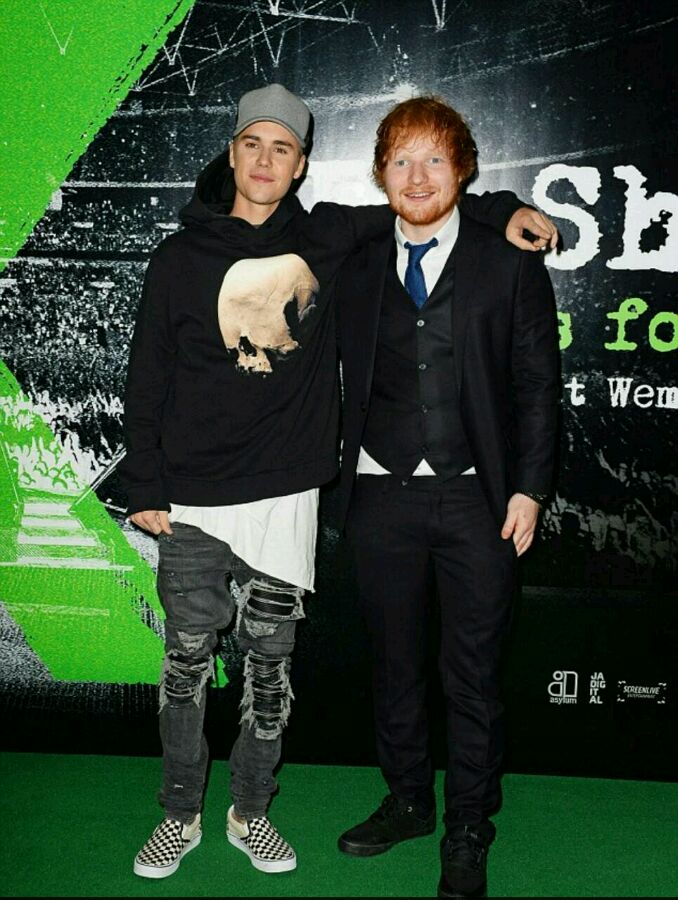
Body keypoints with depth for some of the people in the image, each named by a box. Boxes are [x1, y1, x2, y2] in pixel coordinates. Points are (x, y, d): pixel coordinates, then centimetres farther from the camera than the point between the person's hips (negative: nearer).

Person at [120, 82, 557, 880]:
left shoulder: (325, 240, 4)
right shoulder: (182, 256, 1)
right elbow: (147, 380, 2)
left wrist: (499, 210, 3)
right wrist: (144, 487, 0)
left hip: (287, 500, 1)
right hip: (193, 507, -1)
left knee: (270, 665, 11)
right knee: (187, 664, 7)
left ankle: (251, 811, 30)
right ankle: (180, 815, 27)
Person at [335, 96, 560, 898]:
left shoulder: (510, 263, 2)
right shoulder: (358, 270, 10)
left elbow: (536, 386, 0)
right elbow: (354, 386, 10)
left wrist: (527, 489, -5)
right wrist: (347, 480, 3)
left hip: (477, 499, -2)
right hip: (382, 496, 3)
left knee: (472, 673, 6)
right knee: (393, 662, 14)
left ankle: (467, 832, 23)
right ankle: (407, 801, 33)